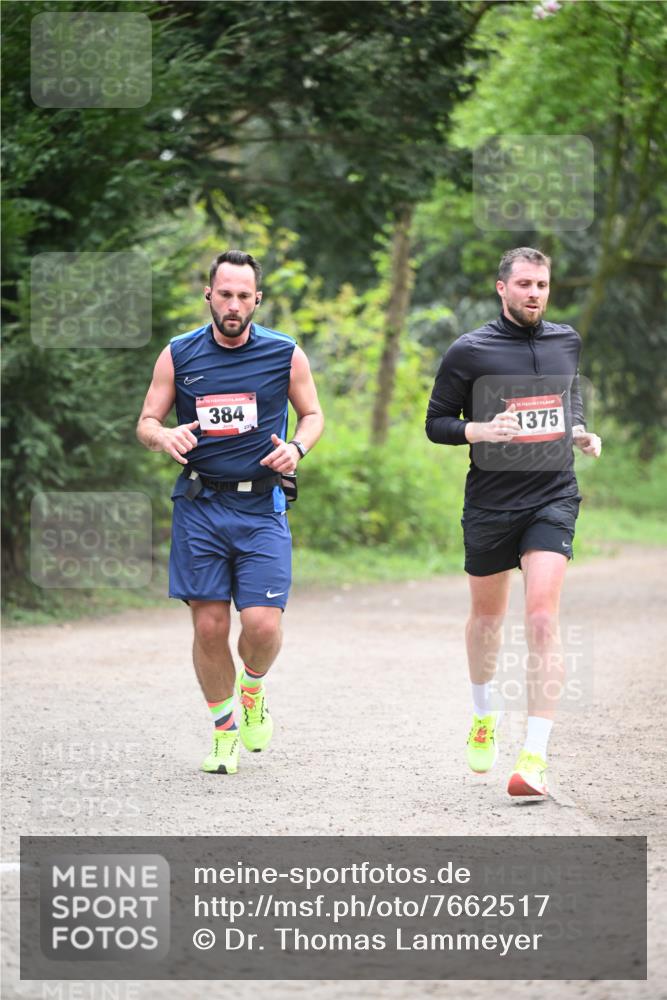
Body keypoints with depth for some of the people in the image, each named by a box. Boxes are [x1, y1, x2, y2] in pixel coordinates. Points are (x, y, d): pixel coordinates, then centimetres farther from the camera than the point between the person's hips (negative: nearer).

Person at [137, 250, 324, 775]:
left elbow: (313, 415, 13)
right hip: (199, 506, 1)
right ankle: (225, 730, 19)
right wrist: (165, 437, -16)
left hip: (261, 506, -1)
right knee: (209, 625, -1)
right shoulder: (178, 355, 3)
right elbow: (146, 422, 8)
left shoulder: (285, 355, 1)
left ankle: (253, 688, 23)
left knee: (263, 623, -11)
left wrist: (297, 448, -8)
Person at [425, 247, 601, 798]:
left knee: (542, 617, -16)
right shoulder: (469, 351, -5)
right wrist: (481, 430, -18)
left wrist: (580, 431, 7)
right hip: (490, 501, 0)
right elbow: (436, 423, 0)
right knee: (487, 617, 16)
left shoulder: (567, 341, 7)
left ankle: (536, 755, -20)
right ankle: (484, 716, 45)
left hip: (553, 498, 0)